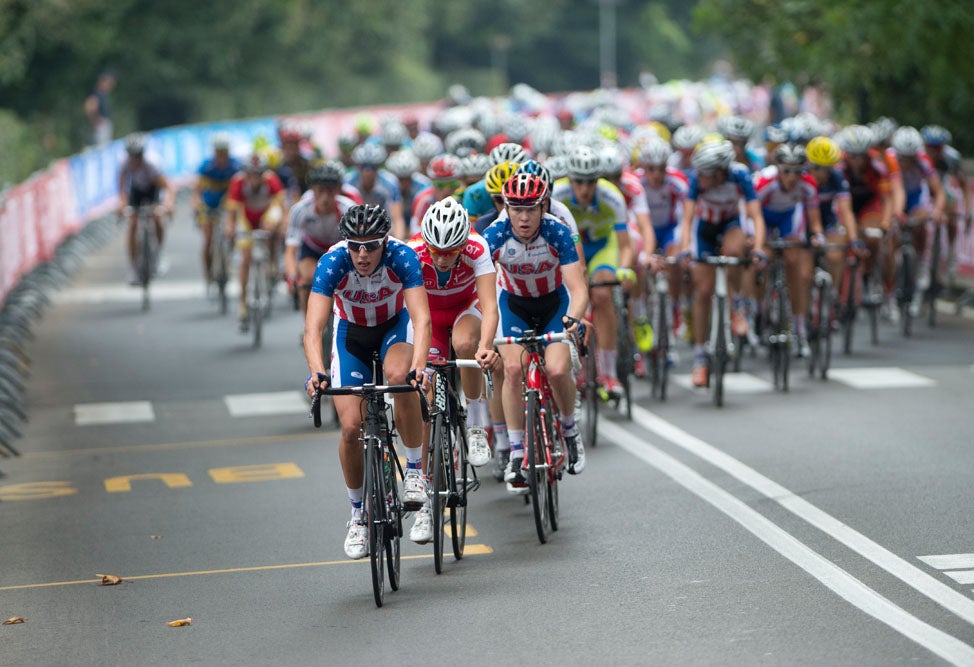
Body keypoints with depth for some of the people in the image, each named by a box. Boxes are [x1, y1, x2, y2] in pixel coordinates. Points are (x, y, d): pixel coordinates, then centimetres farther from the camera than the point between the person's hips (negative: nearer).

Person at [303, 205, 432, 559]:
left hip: (396, 325, -1)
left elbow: (422, 318, -39)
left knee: (399, 376, -35)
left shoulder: (402, 257, -31)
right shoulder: (332, 262, -31)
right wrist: (317, 372, -55)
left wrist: (419, 366, -56)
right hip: (352, 333, 1)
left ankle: (415, 471, -17)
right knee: (351, 427, -11)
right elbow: (313, 327, -38)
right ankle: (359, 513, 13)